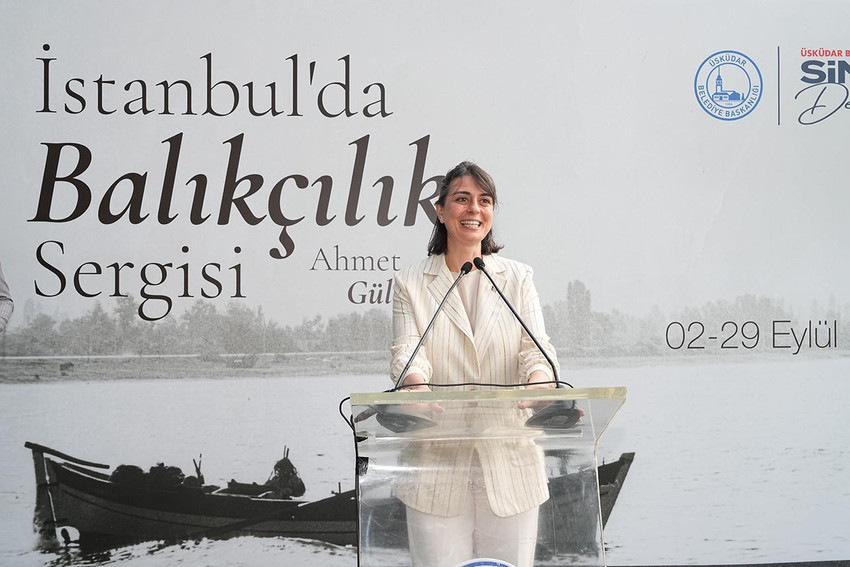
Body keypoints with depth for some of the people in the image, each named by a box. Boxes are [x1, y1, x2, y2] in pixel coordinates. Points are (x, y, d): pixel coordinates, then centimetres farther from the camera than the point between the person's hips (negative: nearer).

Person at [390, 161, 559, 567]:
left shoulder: (518, 278, 11)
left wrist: (539, 385, -25)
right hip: (438, 467, -1)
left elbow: (536, 348, -1)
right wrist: (417, 387, -30)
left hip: (509, 461, 1)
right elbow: (407, 351, -6)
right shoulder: (411, 283, 8)